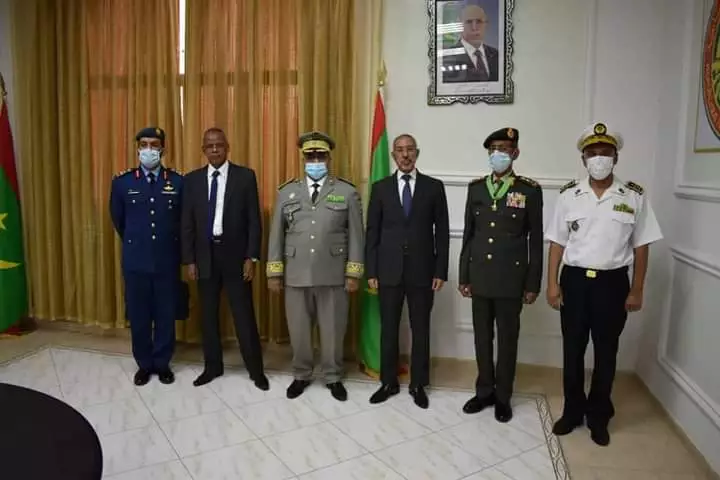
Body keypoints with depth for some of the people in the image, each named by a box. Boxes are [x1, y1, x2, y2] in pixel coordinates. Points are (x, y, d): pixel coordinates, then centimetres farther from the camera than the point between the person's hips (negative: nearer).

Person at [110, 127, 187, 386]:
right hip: (135, 260, 1)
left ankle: (162, 363, 25)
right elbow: (117, 220, 13)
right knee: (138, 315, 10)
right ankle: (144, 364, 27)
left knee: (166, 314, 9)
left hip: (167, 260, 0)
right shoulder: (122, 182, 0)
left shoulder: (178, 182, -2)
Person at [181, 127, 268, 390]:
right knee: (209, 314, 12)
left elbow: (254, 220, -4)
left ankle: (256, 370, 17)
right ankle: (213, 366, 28)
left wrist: (251, 257, -9)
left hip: (235, 255, -3)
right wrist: (189, 260, 1)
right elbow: (187, 223, 6)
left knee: (244, 315, 3)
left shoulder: (245, 176, -2)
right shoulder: (192, 179, 5)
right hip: (205, 255, 3)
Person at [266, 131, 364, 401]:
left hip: (333, 276, -1)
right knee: (298, 330, 12)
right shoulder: (286, 192, 7)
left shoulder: (347, 192, 1)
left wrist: (353, 274, -4)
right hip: (295, 276, 2)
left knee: (333, 330, 9)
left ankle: (333, 377, 29)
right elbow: (277, 234, 7)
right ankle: (301, 375, 33)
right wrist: (274, 273, 3)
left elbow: (355, 235, 0)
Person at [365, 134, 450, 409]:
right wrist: (371, 271, -1)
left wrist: (441, 271, -4)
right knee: (388, 329, 10)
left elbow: (442, 232, 2)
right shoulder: (381, 188, 4)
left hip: (422, 271, 0)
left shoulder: (434, 187, 2)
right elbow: (372, 232, 3)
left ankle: (418, 385, 24)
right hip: (389, 270, 1)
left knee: (421, 330, 9)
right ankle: (389, 382, 25)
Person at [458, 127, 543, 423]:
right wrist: (464, 276, 5)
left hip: (511, 279, -3)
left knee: (508, 339, 8)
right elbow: (468, 235, 7)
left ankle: (503, 396, 24)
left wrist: (533, 284, -4)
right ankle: (484, 391, 28)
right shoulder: (476, 188, 6)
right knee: (482, 337, 12)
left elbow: (536, 240, -2)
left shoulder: (530, 190, -3)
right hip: (480, 277, 3)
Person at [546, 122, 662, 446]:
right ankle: (572, 411, 29)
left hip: (612, 282, 0)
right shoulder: (569, 196, -1)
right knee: (572, 350, 11)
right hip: (574, 280, 1)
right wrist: (552, 283, -4)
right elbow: (557, 242, 1)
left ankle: (598, 417, 29)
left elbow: (640, 246, 1)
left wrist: (636, 290, -1)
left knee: (606, 352, 12)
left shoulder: (634, 197, -2)